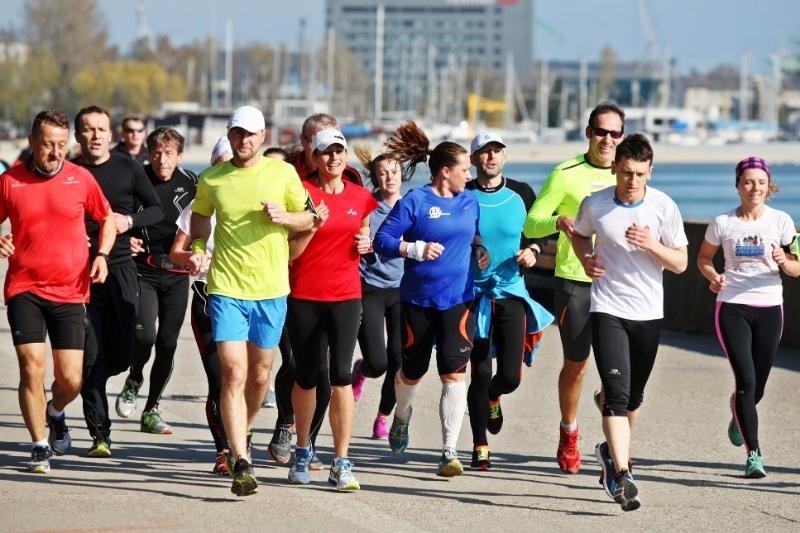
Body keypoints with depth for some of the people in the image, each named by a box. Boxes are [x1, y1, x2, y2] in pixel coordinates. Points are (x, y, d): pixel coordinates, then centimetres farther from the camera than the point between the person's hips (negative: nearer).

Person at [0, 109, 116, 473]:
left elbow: (107, 219, 16)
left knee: (70, 379, -2)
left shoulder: (81, 179, 2)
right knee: (32, 366, -13)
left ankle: (55, 413, 34)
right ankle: (40, 447, 3)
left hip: (70, 292, 1)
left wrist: (102, 255, 0)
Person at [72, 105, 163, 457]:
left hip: (120, 268, 1)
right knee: (92, 357, -6)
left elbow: (156, 210, 11)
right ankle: (100, 434, 1)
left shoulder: (128, 169, 4)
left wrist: (129, 221, -8)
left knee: (122, 355, -2)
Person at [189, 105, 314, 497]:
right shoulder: (212, 179, 2)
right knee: (234, 373, -14)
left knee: (259, 376, 13)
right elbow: (199, 217, 19)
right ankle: (241, 461, -17)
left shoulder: (283, 173, 1)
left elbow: (308, 218, 9)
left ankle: (240, 437, 39)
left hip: (271, 290, 2)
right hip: (227, 288, -1)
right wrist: (197, 248, 1)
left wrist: (283, 217, -12)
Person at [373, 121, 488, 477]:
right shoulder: (415, 202, -8)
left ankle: (449, 452, -8)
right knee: (412, 370, 13)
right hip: (418, 299, -2)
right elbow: (382, 240, -9)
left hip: (459, 299, 3)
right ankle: (401, 416, 48)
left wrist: (478, 251, 7)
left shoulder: (470, 203, 9)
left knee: (454, 374, -10)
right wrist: (417, 249, -20)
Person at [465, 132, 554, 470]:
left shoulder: (521, 194, 3)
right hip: (473, 294, -1)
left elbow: (540, 233, 15)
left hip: (511, 292, 2)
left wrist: (532, 251, -4)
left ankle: (491, 398, 32)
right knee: (480, 374, 0)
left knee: (510, 376, -6)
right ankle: (480, 450, 13)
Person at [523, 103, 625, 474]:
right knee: (576, 363, 6)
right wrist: (558, 221, -24)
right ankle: (569, 433, 28)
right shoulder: (567, 174, -3)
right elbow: (531, 224, -3)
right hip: (575, 281, -2)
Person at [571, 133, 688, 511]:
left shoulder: (664, 207, -5)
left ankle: (612, 450, 41)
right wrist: (586, 259, -2)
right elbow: (579, 234, 18)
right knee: (616, 393, -16)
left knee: (633, 396, 15)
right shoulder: (595, 205, -4)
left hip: (648, 313, 2)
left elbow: (680, 263, -1)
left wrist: (652, 245, -19)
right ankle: (621, 474, -23)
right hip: (607, 309, -2)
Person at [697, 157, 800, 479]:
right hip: (732, 309, -2)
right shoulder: (723, 223, -2)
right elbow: (704, 257, 12)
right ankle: (753, 454, -10)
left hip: (769, 309, 2)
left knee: (757, 388, 9)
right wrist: (712, 276, -8)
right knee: (746, 381, -16)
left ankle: (738, 414, 47)